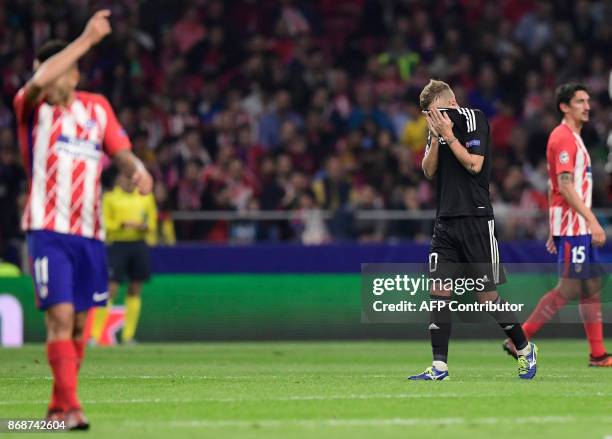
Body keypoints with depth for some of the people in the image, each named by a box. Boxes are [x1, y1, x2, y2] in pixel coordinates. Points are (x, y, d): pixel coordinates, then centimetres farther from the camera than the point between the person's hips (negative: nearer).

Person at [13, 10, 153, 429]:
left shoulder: (97, 107, 10)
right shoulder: (32, 107, -3)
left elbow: (121, 150, 9)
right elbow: (39, 81, -25)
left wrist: (138, 170, -14)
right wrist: (86, 40, -25)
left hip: (91, 232, 5)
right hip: (49, 230, -5)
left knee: (79, 325, 8)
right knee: (60, 317, -16)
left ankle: (59, 408, 19)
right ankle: (70, 407, -17)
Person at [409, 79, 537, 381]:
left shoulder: (474, 119, -8)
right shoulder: (439, 126, 12)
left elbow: (474, 164, -16)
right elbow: (429, 171, 6)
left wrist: (448, 135, -15)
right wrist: (436, 138, -7)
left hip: (475, 220, -6)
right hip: (446, 220, 6)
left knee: (488, 297, -2)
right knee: (438, 292, -3)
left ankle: (525, 350, 18)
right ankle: (439, 366, -1)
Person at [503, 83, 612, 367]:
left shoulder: (572, 138, 19)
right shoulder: (563, 138, -12)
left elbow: (554, 188, 21)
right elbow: (564, 186, -21)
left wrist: (554, 232, 20)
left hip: (578, 227, 10)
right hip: (571, 224, -10)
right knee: (569, 288, -10)